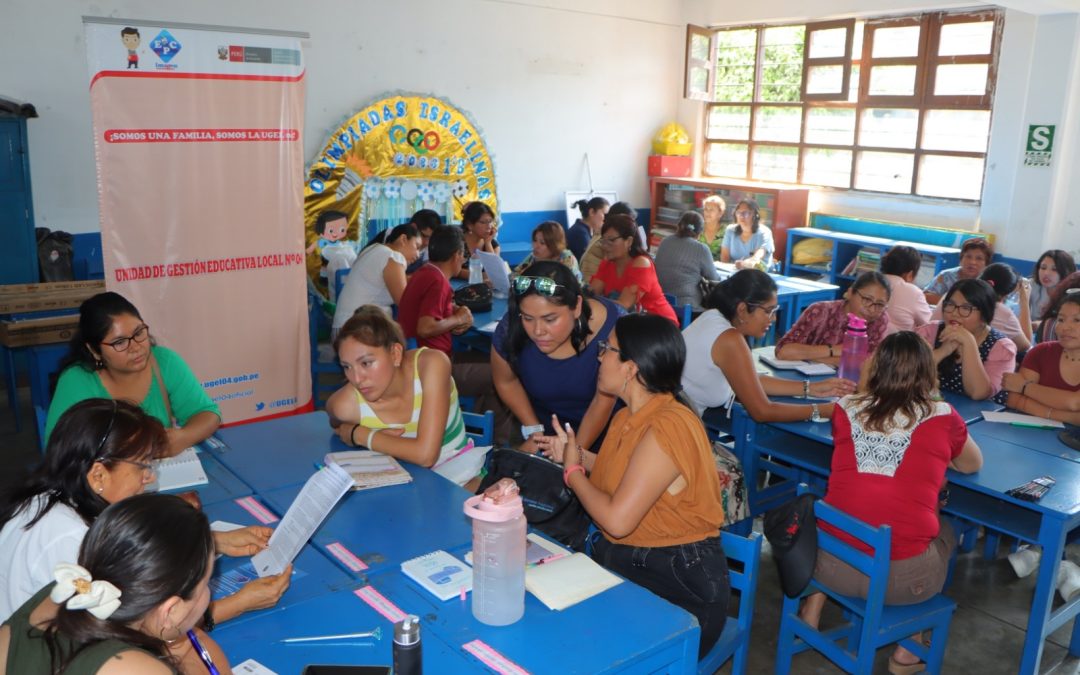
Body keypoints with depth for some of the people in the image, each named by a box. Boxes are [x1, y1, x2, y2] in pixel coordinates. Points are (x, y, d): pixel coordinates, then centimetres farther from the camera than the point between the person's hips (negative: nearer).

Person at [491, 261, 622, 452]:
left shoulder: (611, 327, -35)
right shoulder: (511, 329, -28)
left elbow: (604, 400, -23)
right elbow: (506, 381, -6)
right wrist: (534, 432, -8)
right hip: (545, 425, 2)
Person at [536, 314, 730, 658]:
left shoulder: (668, 427, -23)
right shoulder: (632, 416, 7)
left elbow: (617, 520, -25)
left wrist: (572, 471, -9)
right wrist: (577, 455, 9)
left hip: (678, 588, -8)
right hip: (626, 563, 8)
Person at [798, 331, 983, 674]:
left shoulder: (847, 408, 1)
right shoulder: (941, 417, -3)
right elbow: (973, 465, 18)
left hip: (831, 562, 2)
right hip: (903, 576, -2)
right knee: (945, 531, 30)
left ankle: (811, 613, 35)